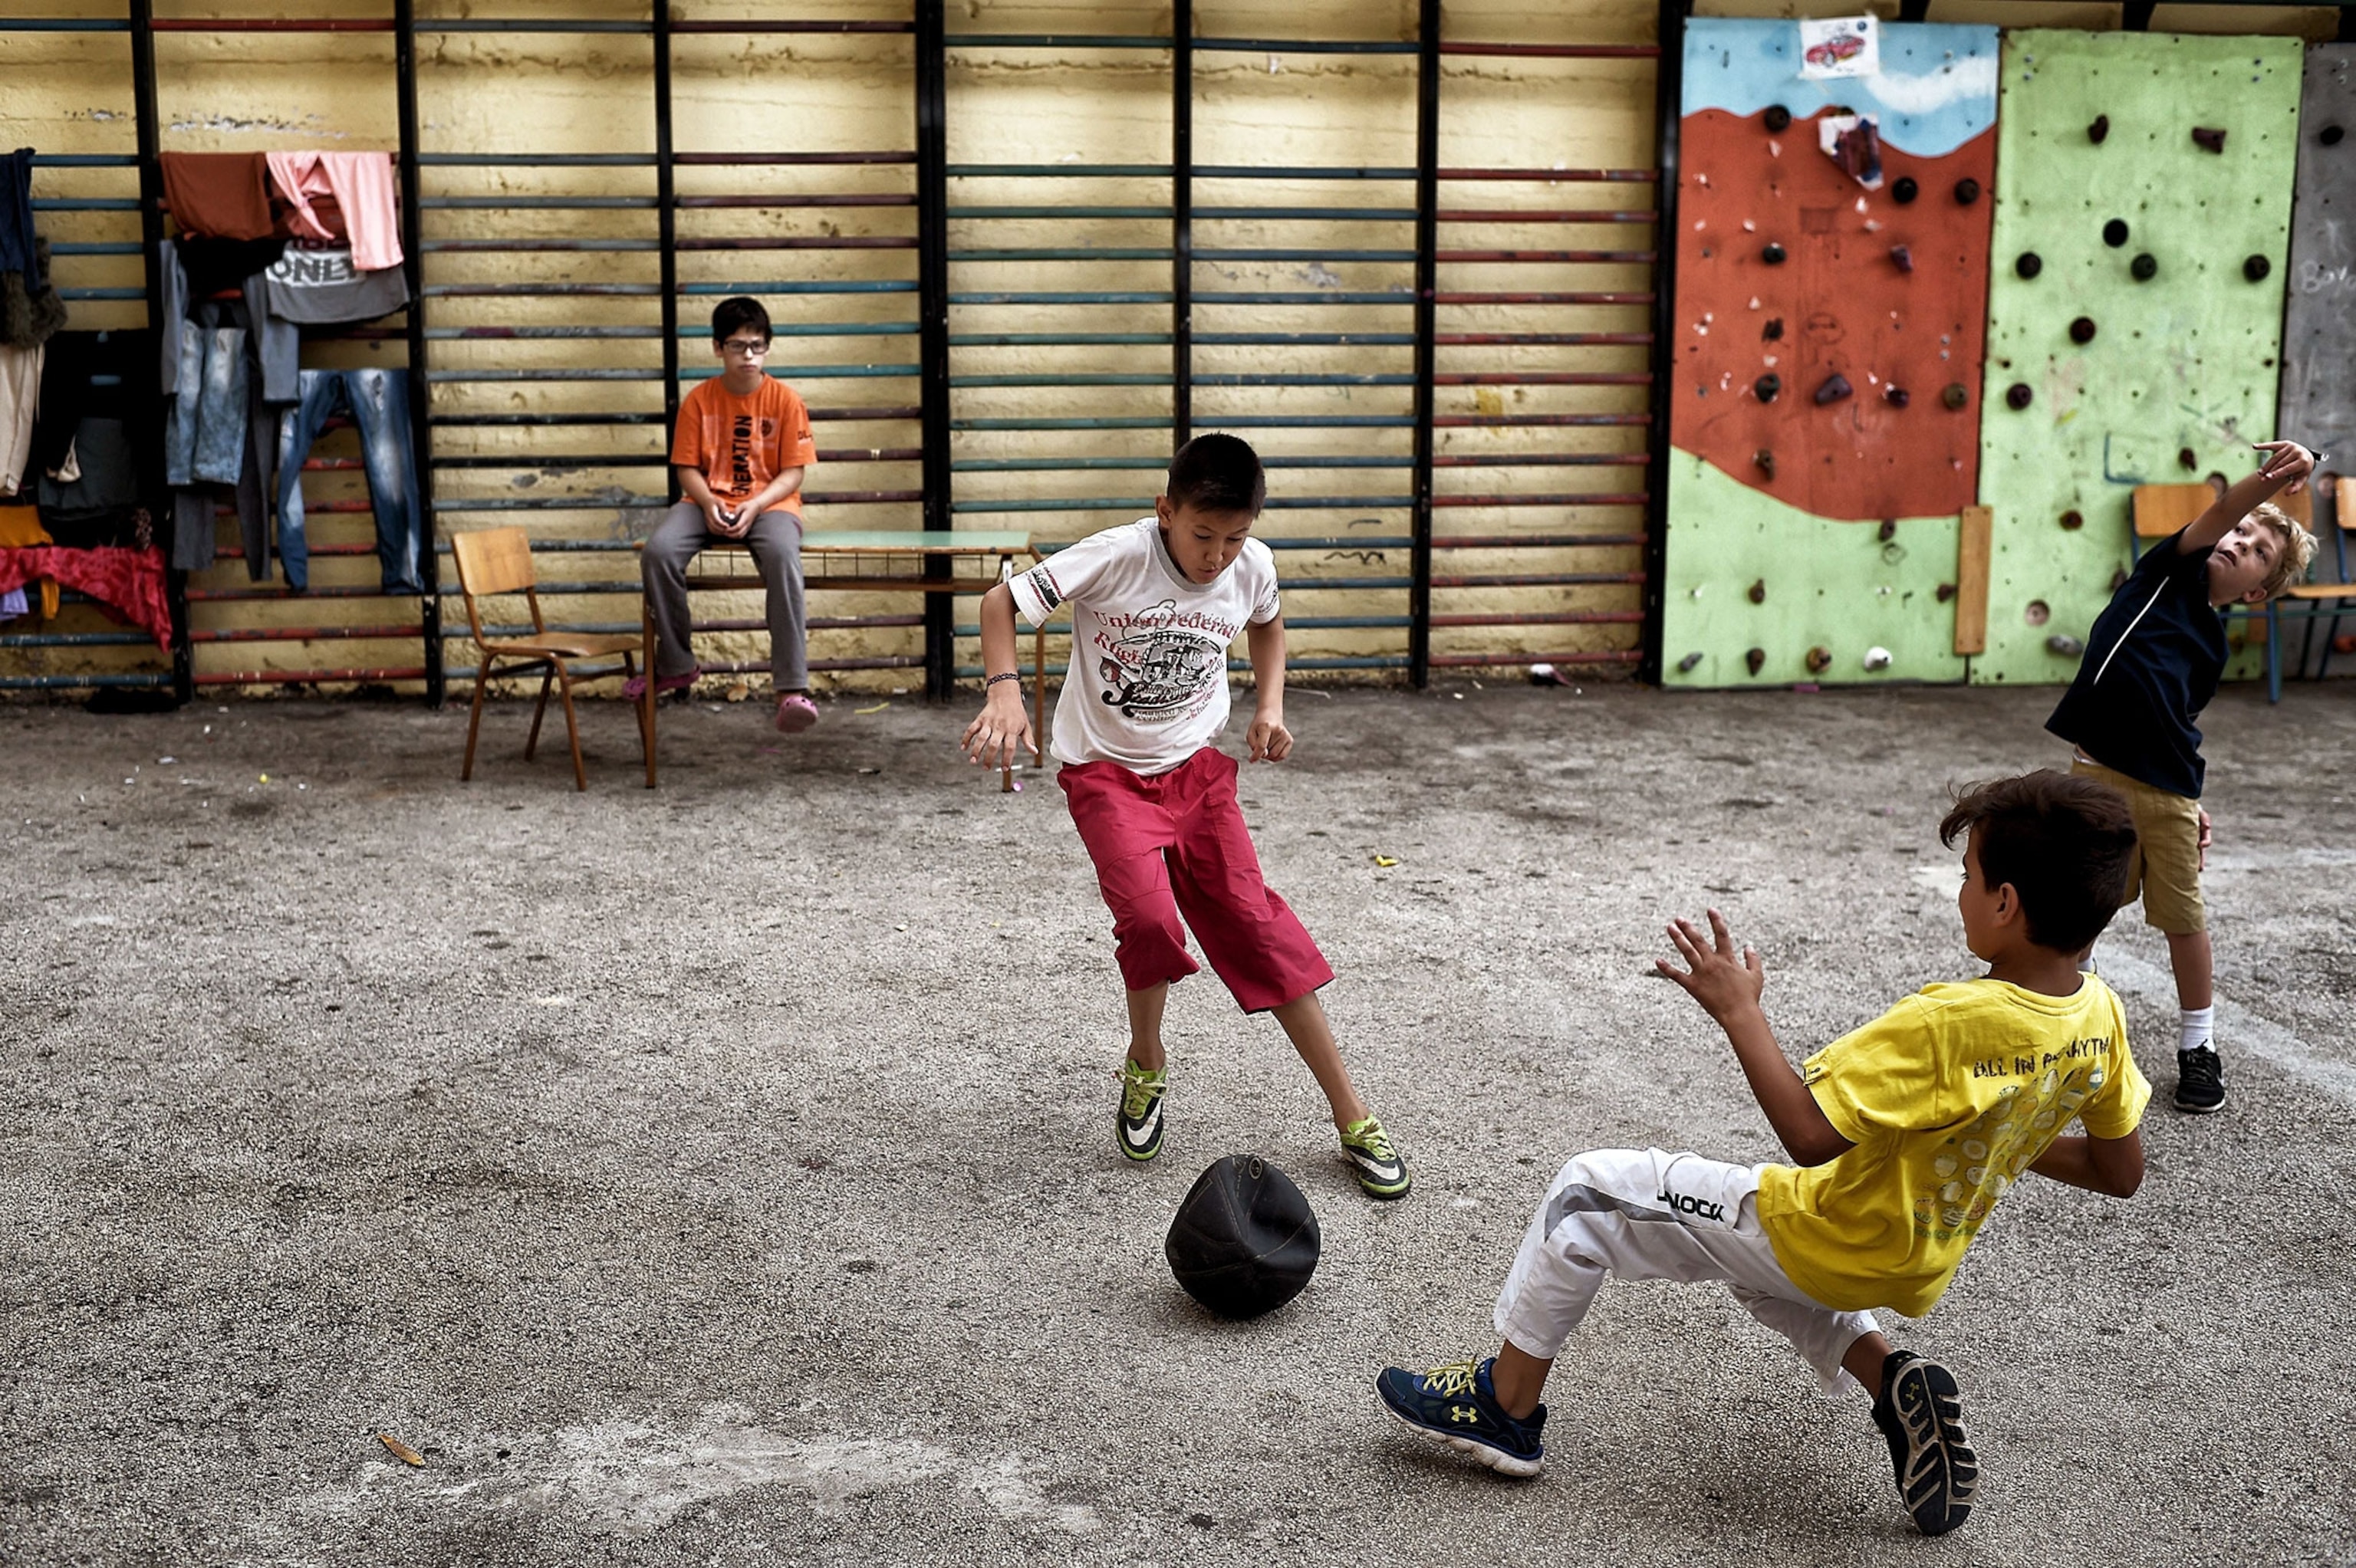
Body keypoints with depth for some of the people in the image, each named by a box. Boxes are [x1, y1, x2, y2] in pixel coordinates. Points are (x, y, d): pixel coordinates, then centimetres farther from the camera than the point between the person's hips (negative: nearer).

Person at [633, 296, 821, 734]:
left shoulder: (784, 399, -1)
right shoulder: (699, 400, 4)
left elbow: (793, 471, -3)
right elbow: (687, 467, 4)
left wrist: (756, 506, -19)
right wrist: (708, 504, -17)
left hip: (770, 503, -2)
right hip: (709, 503, 3)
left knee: (782, 555, -37)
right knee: (658, 551, -27)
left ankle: (792, 688, -40)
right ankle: (674, 665, -7)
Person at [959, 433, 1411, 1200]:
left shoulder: (1252, 566, -8)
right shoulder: (1116, 557, -22)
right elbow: (1001, 600, -16)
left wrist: (1270, 706, 3)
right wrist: (1004, 692, -31)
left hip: (1197, 768, 3)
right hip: (1107, 771, -3)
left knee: (1255, 924, -3)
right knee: (1150, 917, -26)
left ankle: (1353, 1120, 3)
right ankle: (1146, 1065, 6)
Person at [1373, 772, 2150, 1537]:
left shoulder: (1947, 1023, -32)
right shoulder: (2099, 1016, -9)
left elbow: (1809, 1135, -31)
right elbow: (2121, 1173, 3)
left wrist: (1738, 1009, -24)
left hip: (1831, 1244, -8)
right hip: (1916, 1268, 8)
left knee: (1588, 1193, 2)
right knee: (1762, 1256, 38)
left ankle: (1504, 1406, 12)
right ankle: (1892, 1381, 14)